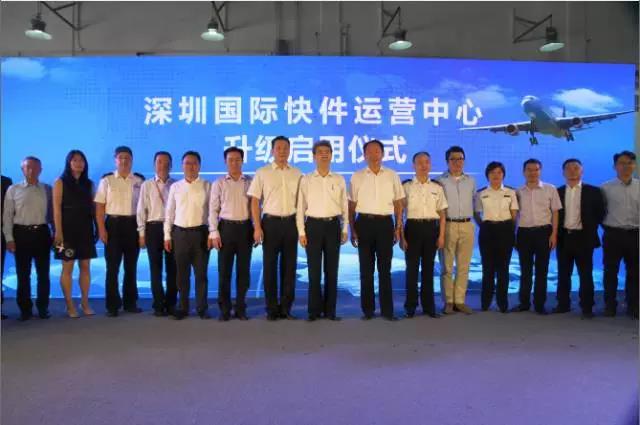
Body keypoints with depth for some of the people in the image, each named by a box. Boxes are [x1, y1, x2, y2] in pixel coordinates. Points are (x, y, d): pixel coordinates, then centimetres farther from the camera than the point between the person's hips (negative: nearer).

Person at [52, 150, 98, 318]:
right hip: (68, 228, -4)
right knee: (68, 267, 0)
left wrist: (96, 227, 3)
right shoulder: (61, 182, 0)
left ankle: (85, 303, 13)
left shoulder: (88, 183, 11)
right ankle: (69, 305, 8)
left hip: (85, 228, 4)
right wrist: (58, 231, -14)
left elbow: (92, 207, 11)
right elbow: (57, 208, -6)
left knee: (85, 266, 5)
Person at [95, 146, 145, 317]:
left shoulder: (139, 181, 6)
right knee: (112, 267, 1)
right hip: (113, 224, -2)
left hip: (133, 225, 2)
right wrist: (101, 229, -8)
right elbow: (99, 206, -1)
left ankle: (130, 302, 20)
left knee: (131, 266, 9)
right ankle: (112, 305, 10)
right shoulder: (106, 180, 1)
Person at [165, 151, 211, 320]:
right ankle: (182, 307, 19)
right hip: (179, 233, 2)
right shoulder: (175, 187, 8)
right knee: (182, 273, 8)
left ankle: (202, 308, 14)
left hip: (200, 232, -2)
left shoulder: (207, 186, 1)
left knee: (201, 273, 4)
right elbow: (169, 213, 9)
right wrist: (167, 235, 5)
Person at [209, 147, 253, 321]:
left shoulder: (250, 182, 5)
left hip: (246, 227, 1)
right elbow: (213, 210, 2)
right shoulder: (218, 183, 4)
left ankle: (240, 308, 18)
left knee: (244, 270, 6)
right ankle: (224, 309, 14)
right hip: (226, 227, -1)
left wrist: (257, 230, 2)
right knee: (224, 270, 3)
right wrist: (214, 233, -5)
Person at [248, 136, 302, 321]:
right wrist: (257, 227, -7)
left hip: (291, 223, 2)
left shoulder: (297, 174, 8)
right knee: (270, 266, 3)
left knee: (289, 265, 6)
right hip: (271, 222, -2)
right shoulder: (262, 173, 2)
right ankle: (272, 308, 14)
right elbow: (255, 201, 0)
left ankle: (286, 308, 16)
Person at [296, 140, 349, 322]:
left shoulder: (339, 180, 7)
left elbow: (345, 206, 9)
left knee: (331, 269, 5)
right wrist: (301, 232, -3)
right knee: (314, 269, 1)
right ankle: (314, 310, 12)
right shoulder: (306, 180, 2)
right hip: (313, 225, -1)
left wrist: (345, 229, 5)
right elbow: (300, 207, 2)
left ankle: (330, 309, 15)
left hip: (333, 225, 1)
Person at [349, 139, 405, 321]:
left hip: (385, 223, 0)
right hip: (364, 223, 0)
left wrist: (398, 228, 2)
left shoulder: (392, 175, 6)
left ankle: (387, 309, 12)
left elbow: (398, 204, 8)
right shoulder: (357, 176, 4)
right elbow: (352, 205, 4)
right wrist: (352, 230, -1)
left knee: (385, 268, 5)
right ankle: (368, 309, 15)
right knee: (366, 268, 5)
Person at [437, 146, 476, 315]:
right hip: (447, 225, -3)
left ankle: (460, 300, 13)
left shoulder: (471, 181, 13)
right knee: (447, 266, 2)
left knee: (464, 266, 6)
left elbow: (475, 202, 18)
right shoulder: (441, 181, 0)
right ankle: (448, 301, 9)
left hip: (467, 226, 4)